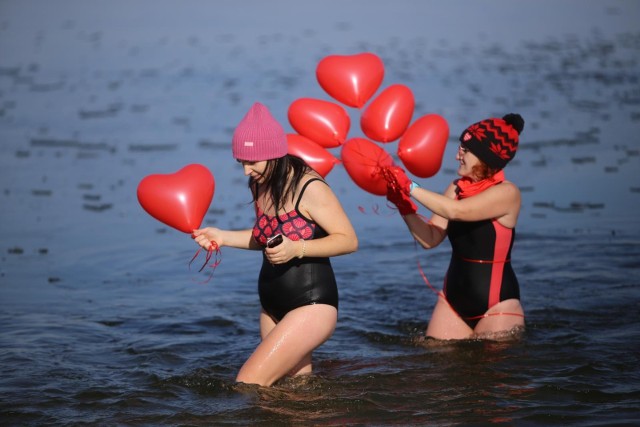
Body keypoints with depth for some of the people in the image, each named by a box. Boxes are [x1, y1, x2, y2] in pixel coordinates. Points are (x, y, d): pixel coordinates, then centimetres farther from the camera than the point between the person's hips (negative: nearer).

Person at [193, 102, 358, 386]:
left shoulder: (309, 188, -17)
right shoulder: (261, 186, 7)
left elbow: (348, 240, -17)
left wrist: (296, 249, -28)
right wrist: (223, 237, 8)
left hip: (311, 305, -8)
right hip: (273, 307, 9)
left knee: (248, 383, -17)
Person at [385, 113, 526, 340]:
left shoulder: (506, 193, -14)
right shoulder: (457, 188, 6)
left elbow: (456, 211, -28)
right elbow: (430, 239, 3)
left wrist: (410, 187, -23)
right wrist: (405, 205, -11)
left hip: (496, 304, -5)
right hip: (453, 298, 6)